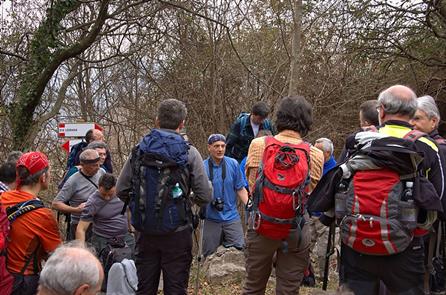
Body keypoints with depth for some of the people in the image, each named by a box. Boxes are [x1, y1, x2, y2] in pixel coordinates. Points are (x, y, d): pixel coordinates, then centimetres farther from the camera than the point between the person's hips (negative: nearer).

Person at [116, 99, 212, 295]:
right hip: (177, 234, -3)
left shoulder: (138, 151, 1)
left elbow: (121, 191, 2)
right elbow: (205, 197, -9)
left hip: (145, 233, 3)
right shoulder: (189, 153, -8)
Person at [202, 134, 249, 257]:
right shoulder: (203, 167, -7)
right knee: (210, 255, 9)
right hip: (211, 218, 0)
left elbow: (240, 189, 3)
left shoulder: (233, 164, -2)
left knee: (239, 249, -3)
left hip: (231, 216, 1)